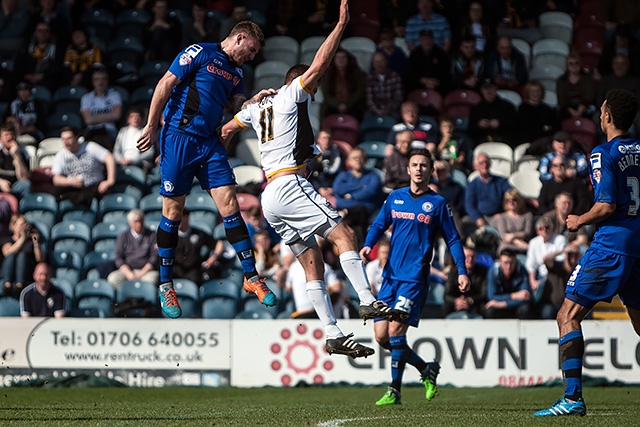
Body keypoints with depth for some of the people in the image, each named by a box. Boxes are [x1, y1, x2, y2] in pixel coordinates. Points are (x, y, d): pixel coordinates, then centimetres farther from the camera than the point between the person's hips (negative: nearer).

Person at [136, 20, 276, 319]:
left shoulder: (236, 71, 17)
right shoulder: (200, 53, -6)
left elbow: (239, 106, 16)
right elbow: (165, 85, -8)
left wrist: (257, 100, -4)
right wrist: (152, 127, -11)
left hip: (209, 142, 6)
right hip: (179, 137, -6)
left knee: (229, 206, -3)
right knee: (173, 212, -2)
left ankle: (251, 277, 1)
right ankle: (165, 285, 8)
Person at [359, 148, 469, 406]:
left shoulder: (437, 203, 2)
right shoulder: (395, 198, 12)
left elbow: (452, 239, 6)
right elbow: (379, 225, 15)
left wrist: (462, 271, -3)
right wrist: (367, 245, -6)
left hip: (415, 278, -5)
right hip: (391, 275, 5)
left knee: (395, 329, -17)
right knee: (381, 336, 1)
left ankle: (395, 390, -7)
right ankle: (426, 369, 21)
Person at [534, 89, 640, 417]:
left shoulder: (604, 154, -10)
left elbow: (607, 206, -17)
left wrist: (579, 221, 0)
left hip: (611, 245, -7)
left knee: (568, 316, -4)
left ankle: (573, 398, -14)